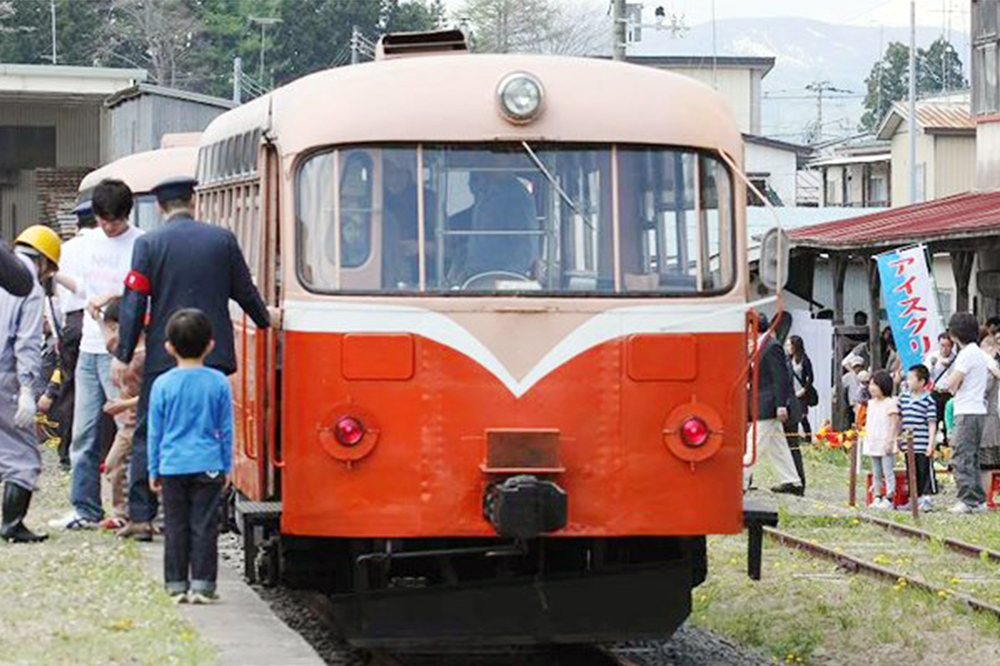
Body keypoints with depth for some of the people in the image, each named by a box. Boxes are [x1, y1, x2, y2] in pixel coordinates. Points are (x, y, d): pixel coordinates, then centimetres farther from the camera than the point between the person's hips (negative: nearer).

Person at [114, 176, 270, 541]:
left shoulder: (149, 244, -4)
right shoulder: (222, 239, 2)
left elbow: (134, 302, -6)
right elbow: (245, 292, 11)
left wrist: (124, 354, -2)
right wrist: (266, 322, 29)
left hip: (164, 357, -2)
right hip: (213, 356, 2)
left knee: (148, 435, 5)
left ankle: (140, 517, 1)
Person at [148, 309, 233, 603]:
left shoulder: (162, 384, -4)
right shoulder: (219, 383, -3)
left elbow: (155, 432, 2)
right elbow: (226, 430, 4)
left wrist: (154, 470, 12)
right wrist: (226, 467, 14)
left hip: (172, 466, 0)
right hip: (208, 467, 0)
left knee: (175, 527, 8)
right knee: (204, 527, 3)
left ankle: (177, 585, 10)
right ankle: (201, 584, 0)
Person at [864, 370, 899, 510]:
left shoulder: (890, 403, -9)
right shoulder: (871, 403, 15)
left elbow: (894, 424, -12)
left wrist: (889, 442, -18)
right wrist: (867, 439, 16)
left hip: (885, 445, -8)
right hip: (872, 444, 8)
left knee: (888, 472, -7)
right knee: (876, 473, 11)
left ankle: (889, 499, -7)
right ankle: (877, 498, 16)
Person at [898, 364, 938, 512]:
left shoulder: (928, 401, -8)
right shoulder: (904, 397, 10)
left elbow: (932, 424, -9)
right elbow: (898, 417, 22)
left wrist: (931, 444, -14)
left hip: (923, 446, -6)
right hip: (908, 445, 6)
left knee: (925, 471, -2)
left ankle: (926, 499, 4)